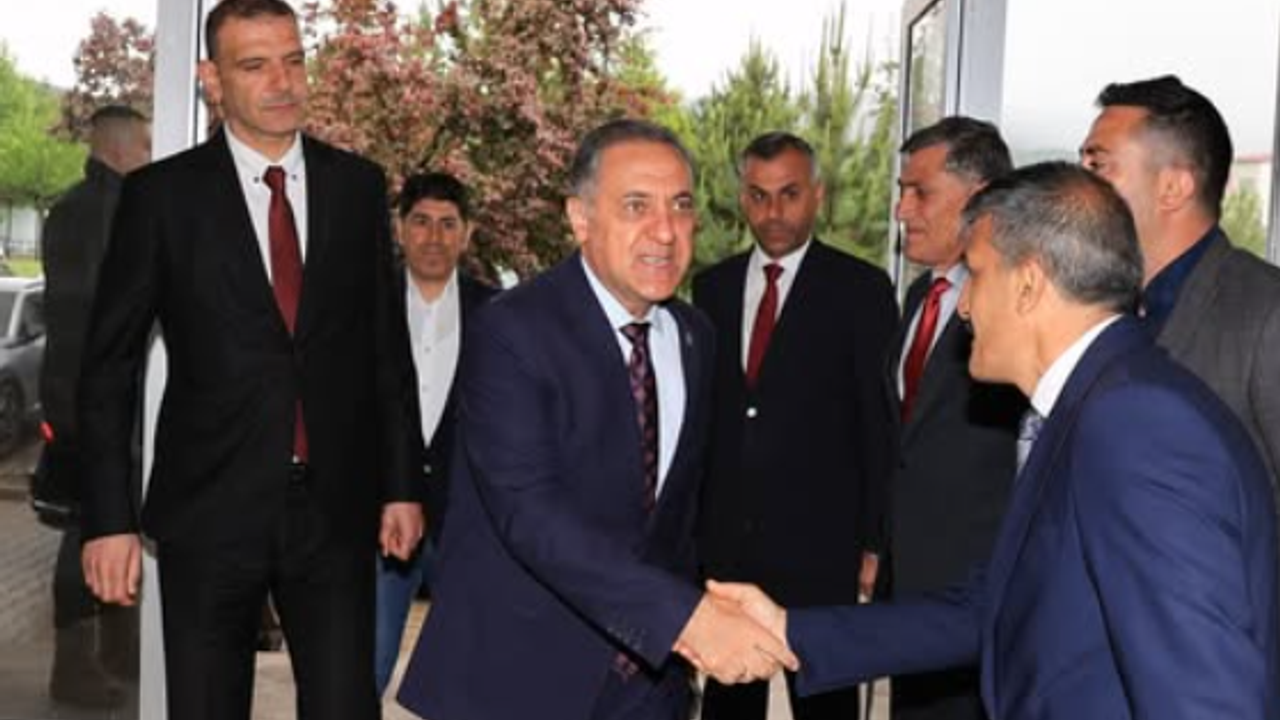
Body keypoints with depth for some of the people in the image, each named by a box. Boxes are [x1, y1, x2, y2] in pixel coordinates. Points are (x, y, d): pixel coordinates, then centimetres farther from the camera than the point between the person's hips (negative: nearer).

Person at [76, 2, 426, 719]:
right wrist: (109, 519, -5)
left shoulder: (359, 185, 5)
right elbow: (110, 367, 0)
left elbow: (388, 345, 9)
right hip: (209, 511, -1)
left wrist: (403, 485, 7)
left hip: (336, 507, 2)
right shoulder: (161, 194, -3)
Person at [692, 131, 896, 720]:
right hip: (722, 539, 4)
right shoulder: (711, 286, 9)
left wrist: (875, 541, -7)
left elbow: (881, 423, -4)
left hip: (819, 542, -4)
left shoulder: (861, 289, -4)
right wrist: (687, 521, 6)